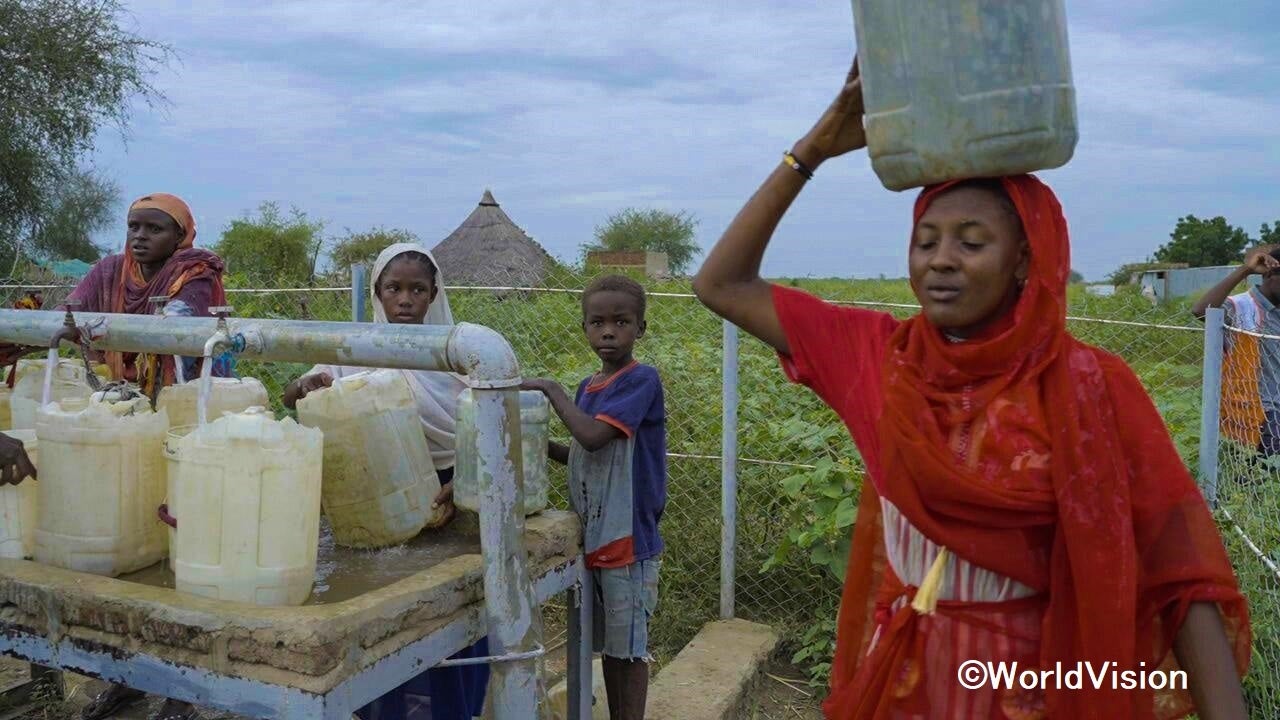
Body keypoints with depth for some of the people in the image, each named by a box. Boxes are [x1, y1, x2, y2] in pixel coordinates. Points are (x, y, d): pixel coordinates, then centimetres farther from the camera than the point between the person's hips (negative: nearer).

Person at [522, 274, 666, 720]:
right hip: (594, 538, 7)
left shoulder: (642, 381, -15)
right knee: (609, 644, 18)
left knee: (629, 647, 6)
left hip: (628, 538, -7)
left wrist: (550, 389, -15)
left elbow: (594, 437, -27)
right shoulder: (587, 389, 8)